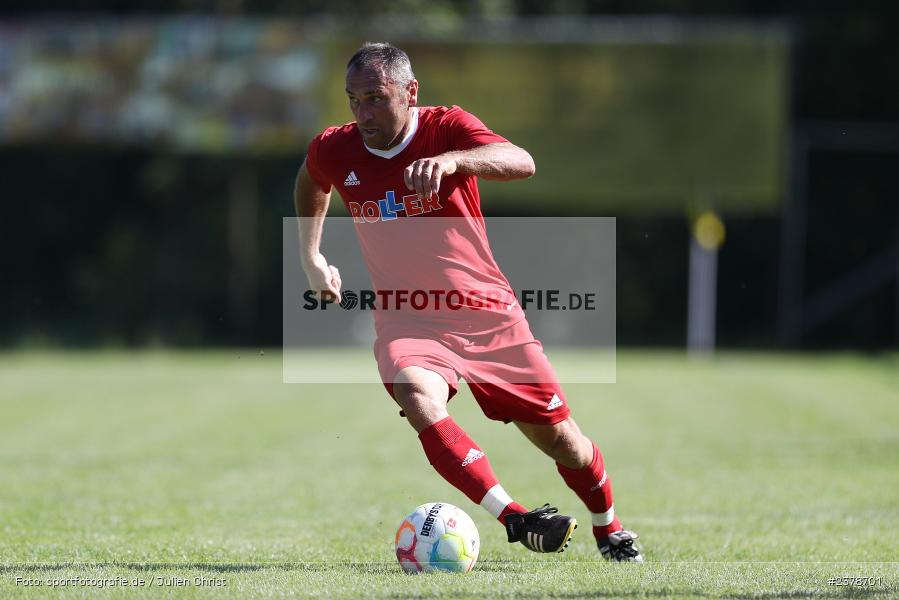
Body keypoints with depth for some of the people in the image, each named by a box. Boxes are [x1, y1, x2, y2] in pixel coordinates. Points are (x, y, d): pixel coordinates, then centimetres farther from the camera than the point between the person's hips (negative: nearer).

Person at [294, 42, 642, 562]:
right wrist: (311, 256, 16)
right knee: (418, 397, -34)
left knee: (557, 436, 5)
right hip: (406, 320, 1)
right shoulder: (334, 152, -3)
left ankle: (610, 531, 33)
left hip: (487, 314, -1)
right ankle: (513, 517, -39)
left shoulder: (447, 128, -13)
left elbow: (522, 163, -33)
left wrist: (450, 160, -49)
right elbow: (312, 184, 24)